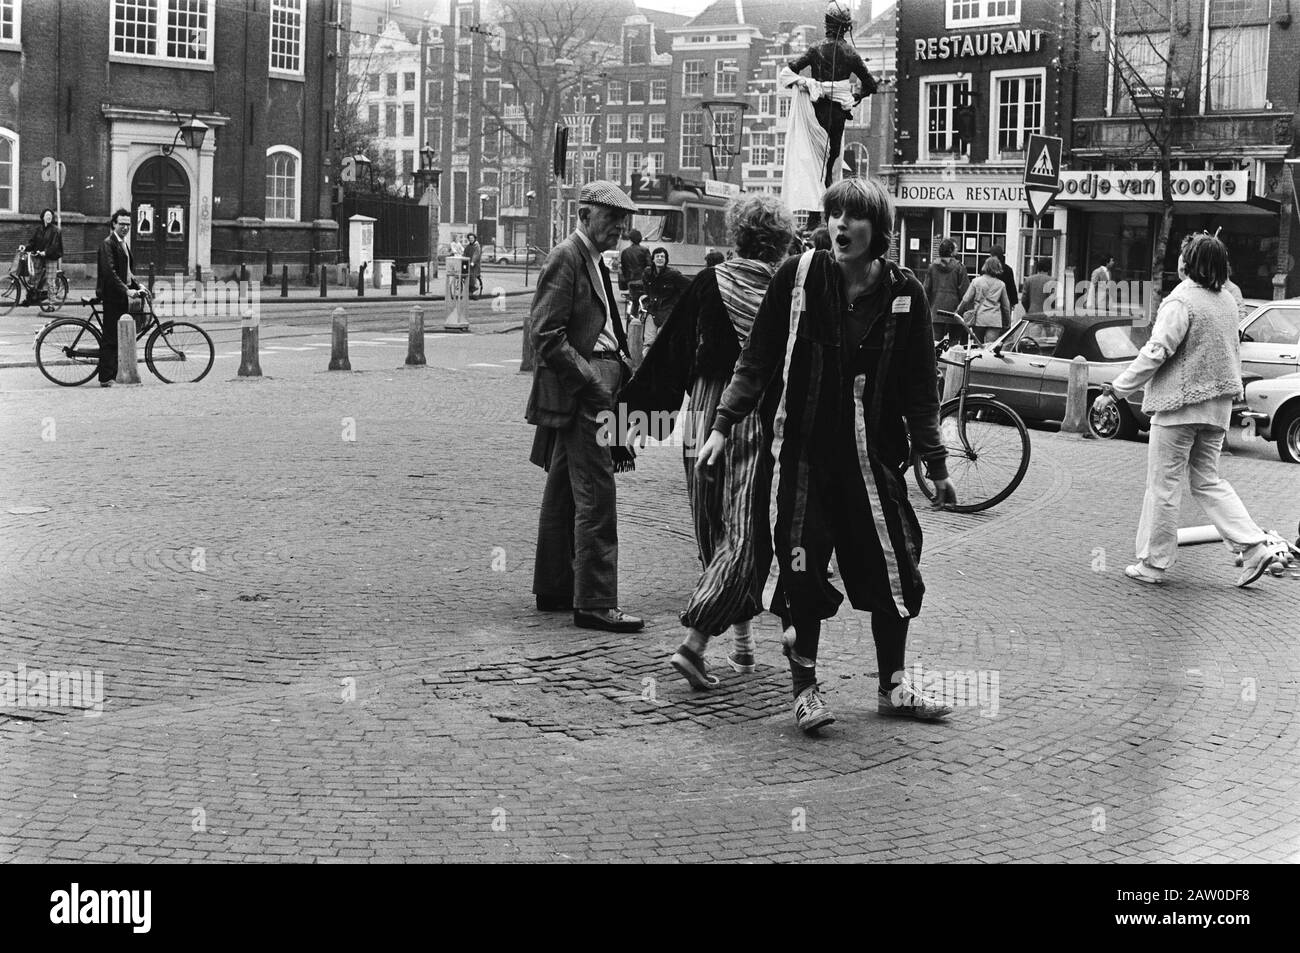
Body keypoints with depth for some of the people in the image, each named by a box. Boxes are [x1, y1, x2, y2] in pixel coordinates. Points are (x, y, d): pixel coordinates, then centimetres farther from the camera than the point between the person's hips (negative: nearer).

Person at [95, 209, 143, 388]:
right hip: (112, 295, -9)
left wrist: (137, 285, 9)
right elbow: (109, 272, -20)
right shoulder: (107, 244, -11)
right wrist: (126, 290, -26)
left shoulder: (124, 244, 18)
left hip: (122, 295, 9)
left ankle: (115, 374, 14)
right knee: (111, 338, -9)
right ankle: (106, 378, -8)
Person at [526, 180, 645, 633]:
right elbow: (546, 336, -18)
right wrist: (595, 386, -19)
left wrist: (624, 372, 10)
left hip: (590, 393, 10)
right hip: (579, 393, -10)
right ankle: (595, 602, -9)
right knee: (595, 497, -11)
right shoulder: (566, 259, -12)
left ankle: (553, 590, 24)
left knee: (563, 493, 15)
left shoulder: (595, 263, 18)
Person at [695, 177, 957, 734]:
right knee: (800, 571, -2)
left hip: (872, 456, 1)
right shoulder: (798, 278, -3)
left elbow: (920, 389, 5)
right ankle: (805, 691, 12)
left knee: (893, 570, 5)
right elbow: (757, 360, 3)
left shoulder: (904, 295, -1)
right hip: (801, 452, -1)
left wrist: (935, 464, 6)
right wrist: (724, 425, -1)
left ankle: (893, 686, 22)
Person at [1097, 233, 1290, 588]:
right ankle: (1257, 546, 5)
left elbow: (1155, 353, -21)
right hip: (1217, 407, 8)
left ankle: (1153, 564, 9)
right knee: (1208, 481, 17)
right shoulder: (1226, 301, 8)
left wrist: (1116, 388, -15)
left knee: (1164, 485, 2)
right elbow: (1231, 353, 15)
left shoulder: (1181, 302, -16)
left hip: (1180, 405, -8)